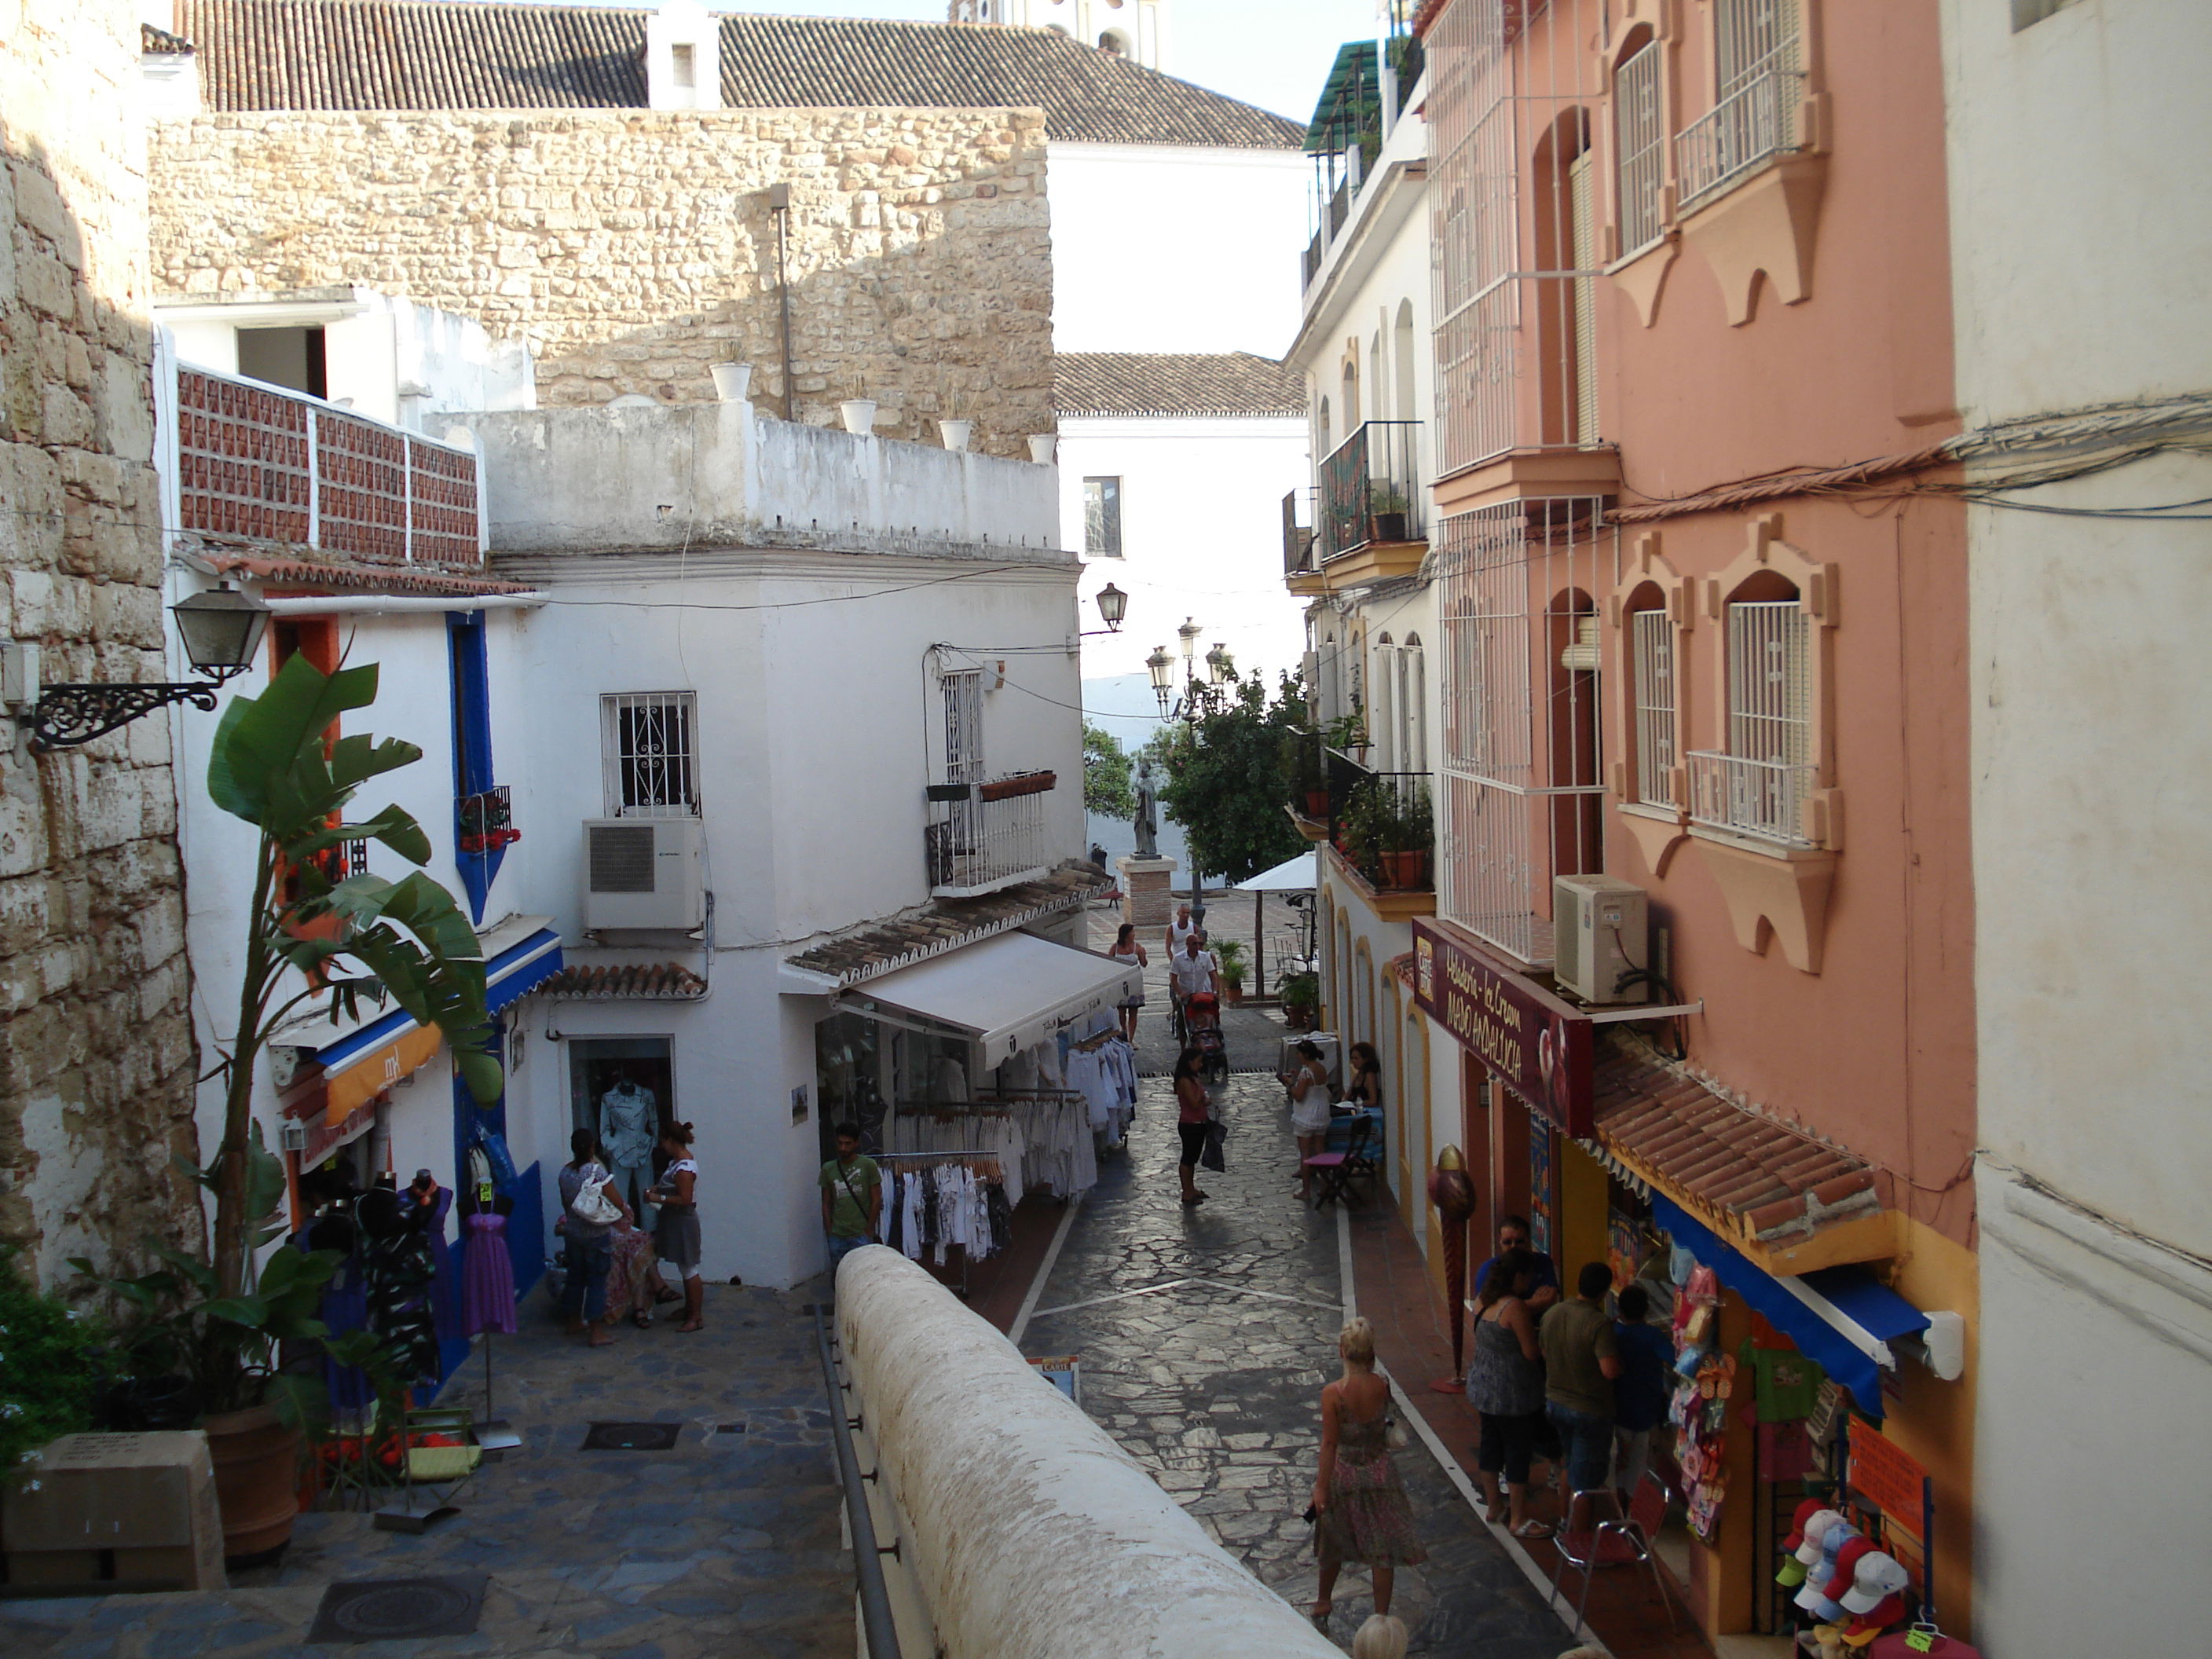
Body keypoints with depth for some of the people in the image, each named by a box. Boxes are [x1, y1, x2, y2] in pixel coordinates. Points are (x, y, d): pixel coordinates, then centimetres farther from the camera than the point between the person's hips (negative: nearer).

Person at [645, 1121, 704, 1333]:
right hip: (676, 1221, 10)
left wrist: (659, 1198, -21)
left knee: (689, 1270, -3)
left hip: (683, 1222, -10)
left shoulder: (684, 1168, -23)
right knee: (685, 1269, 19)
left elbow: (685, 1199, -26)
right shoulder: (678, 1160, 8)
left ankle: (696, 1317, 3)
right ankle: (689, 1309, 30)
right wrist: (658, 1189, 6)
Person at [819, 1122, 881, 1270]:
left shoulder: (868, 1165, -2)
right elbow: (826, 1204, 11)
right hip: (837, 1236, 3)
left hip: (861, 1235, -3)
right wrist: (829, 1230, 2)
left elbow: (876, 1201, -2)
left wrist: (869, 1230, -5)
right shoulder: (828, 1169, 7)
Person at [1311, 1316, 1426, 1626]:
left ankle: (1322, 1607, 39)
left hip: (1344, 1475, -1)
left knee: (1332, 1545, 20)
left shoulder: (1332, 1394, -23)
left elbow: (1329, 1444, -18)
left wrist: (1321, 1487, -10)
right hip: (1380, 1472, 1)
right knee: (1382, 1549, 12)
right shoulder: (1382, 1387, -14)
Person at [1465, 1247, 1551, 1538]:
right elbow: (1531, 1353, -21)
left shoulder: (1483, 1299, 1)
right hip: (1513, 1392, -9)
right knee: (1518, 1451, 3)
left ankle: (1493, 1505, 35)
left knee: (1490, 1443, 20)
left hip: (1483, 1386, 9)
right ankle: (1518, 1520, 12)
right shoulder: (1516, 1308, -25)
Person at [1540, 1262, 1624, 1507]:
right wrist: (1617, 1354, -10)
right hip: (1590, 1411, -7)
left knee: (1570, 1462, 27)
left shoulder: (1552, 1314, -3)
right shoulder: (1599, 1324, -25)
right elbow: (1610, 1371, -30)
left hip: (1555, 1403, 7)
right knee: (1587, 1477, 8)